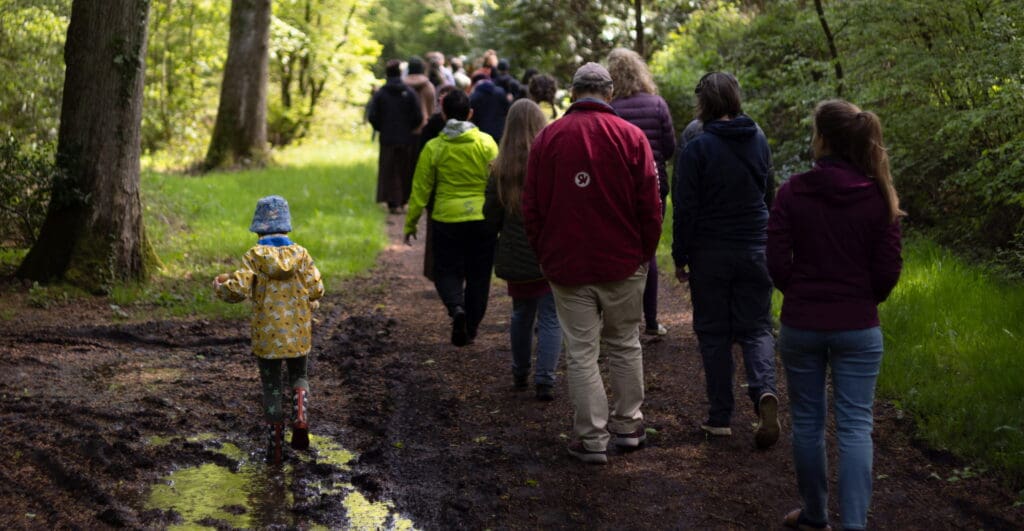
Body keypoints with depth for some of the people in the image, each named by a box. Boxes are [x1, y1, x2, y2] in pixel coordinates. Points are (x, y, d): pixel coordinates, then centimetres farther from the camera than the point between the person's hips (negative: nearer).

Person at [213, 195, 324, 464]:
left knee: (271, 386, 11)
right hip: (298, 334, 1)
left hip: (267, 334, -1)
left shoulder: (254, 256, -9)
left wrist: (220, 287, 4)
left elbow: (239, 290, -17)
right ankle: (300, 416, -4)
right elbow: (316, 290, -8)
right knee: (299, 375, 23)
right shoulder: (300, 254, -4)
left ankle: (276, 443, 12)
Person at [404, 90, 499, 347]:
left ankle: (456, 308, -18)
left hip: (447, 220, -1)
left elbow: (421, 189, -1)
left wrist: (410, 224, 8)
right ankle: (470, 328, 17)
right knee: (478, 275, 12)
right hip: (483, 220, 1)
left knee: (447, 271, 11)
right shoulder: (486, 143, -4)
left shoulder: (433, 147, -5)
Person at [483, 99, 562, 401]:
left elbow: (491, 215, 2)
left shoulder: (501, 167, -4)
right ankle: (544, 381, -4)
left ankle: (520, 374, 31)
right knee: (550, 318, 3)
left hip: (515, 258, 3)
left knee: (521, 314, 20)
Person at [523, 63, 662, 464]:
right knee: (624, 344, 16)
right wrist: (645, 252, 8)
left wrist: (544, 254, 13)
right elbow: (649, 203, -4)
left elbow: (531, 206, 3)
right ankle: (628, 425, 23)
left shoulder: (547, 138, 0)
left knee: (581, 352, 3)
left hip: (567, 265, 0)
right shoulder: (631, 136, -4)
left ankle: (592, 438, 5)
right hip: (623, 264, 0)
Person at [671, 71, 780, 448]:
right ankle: (765, 391, -18)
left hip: (710, 254, -4)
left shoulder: (697, 149, -13)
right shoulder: (759, 142, 4)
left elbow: (685, 209, -12)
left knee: (713, 332, 7)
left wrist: (680, 258, -3)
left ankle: (720, 417, 9)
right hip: (755, 251, 4)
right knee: (756, 327, 9)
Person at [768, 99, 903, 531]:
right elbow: (889, 269, -4)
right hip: (858, 328, 0)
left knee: (807, 422, 14)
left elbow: (777, 262, -6)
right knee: (855, 427, 3)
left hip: (801, 325, 0)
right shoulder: (878, 196, -6)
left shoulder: (793, 192, -8)